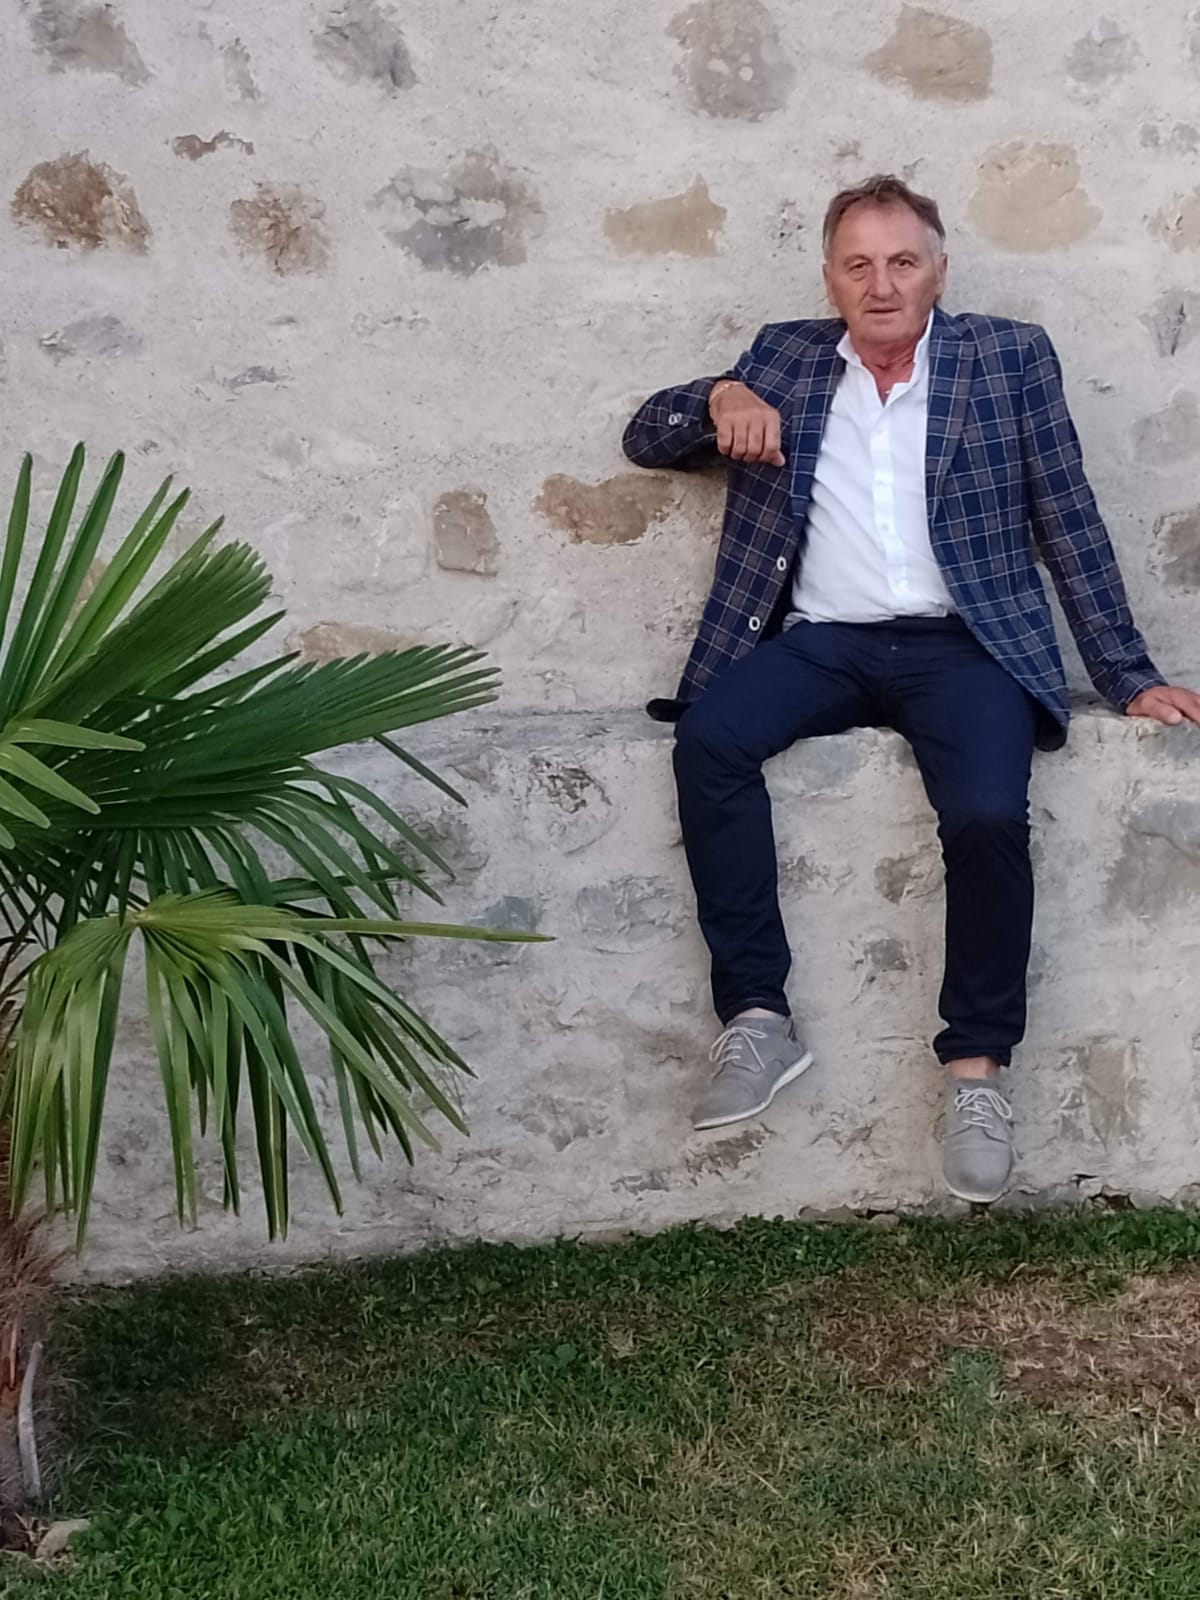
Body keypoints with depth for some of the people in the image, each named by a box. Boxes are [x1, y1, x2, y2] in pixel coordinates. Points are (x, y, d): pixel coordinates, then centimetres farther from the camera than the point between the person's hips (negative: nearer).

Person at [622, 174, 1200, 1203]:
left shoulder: (1011, 357, 9)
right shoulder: (784, 358, 16)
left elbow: (1069, 524, 8)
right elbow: (644, 439, 18)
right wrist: (720, 400, -4)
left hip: (962, 643, -2)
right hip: (822, 644, 2)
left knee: (988, 813, -31)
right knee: (707, 740, -29)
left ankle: (977, 1067, -12)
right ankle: (757, 1021, -21)